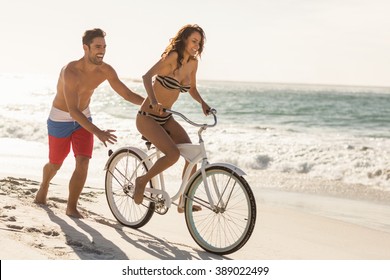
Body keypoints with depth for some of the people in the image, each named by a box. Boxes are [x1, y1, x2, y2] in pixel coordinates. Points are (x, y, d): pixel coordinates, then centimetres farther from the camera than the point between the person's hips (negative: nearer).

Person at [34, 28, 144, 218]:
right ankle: (44, 187, 48)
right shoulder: (70, 71, -34)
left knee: (83, 163, -12)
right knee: (55, 164, 14)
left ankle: (72, 207, 2)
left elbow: (126, 94, -7)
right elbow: (73, 111, -39)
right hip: (60, 119, -4)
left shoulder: (105, 71, -15)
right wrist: (98, 133, -49)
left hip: (83, 118, 4)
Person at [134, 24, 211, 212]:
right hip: (147, 118, -7)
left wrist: (202, 102, -1)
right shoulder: (172, 56, -18)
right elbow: (147, 76, -32)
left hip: (166, 118, 7)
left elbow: (192, 88, 19)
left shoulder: (193, 63, 4)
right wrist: (153, 101, -48)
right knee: (173, 154, -26)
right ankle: (142, 181, -1)